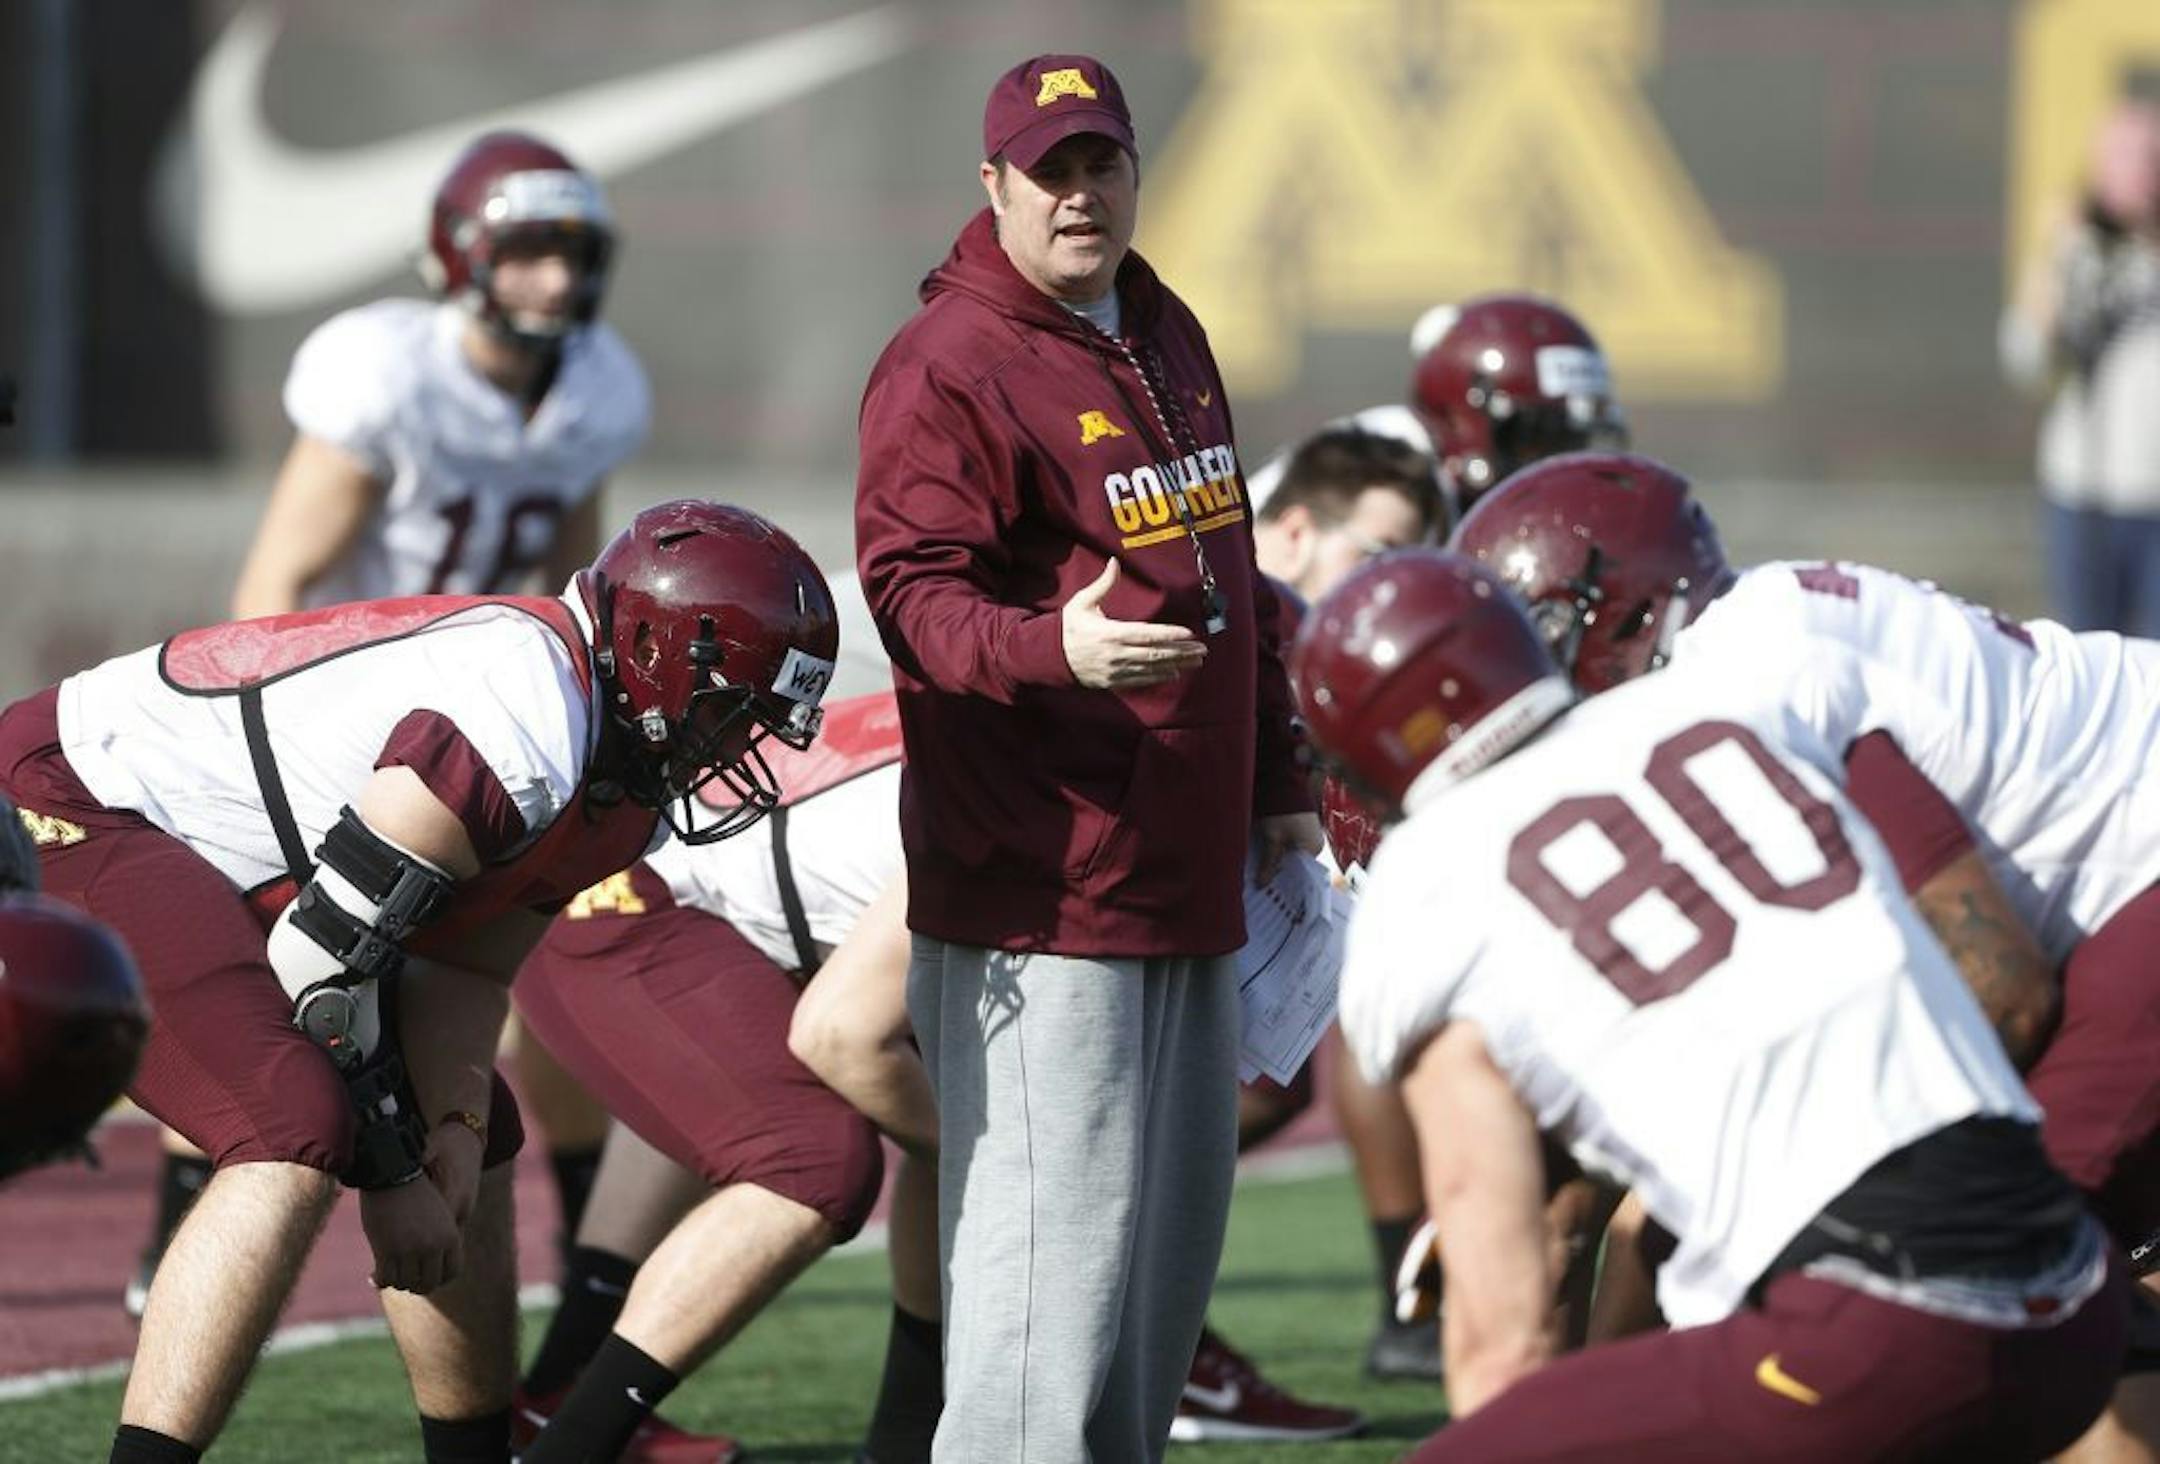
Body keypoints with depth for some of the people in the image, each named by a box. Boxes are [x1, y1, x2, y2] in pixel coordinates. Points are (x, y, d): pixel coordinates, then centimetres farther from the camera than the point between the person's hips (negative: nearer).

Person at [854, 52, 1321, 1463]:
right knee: (1052, 1232, -11)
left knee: (1179, 1226, 15)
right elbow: (914, 593, -19)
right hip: (1040, 886, -9)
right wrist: (1055, 646, -37)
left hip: (1186, 871, 9)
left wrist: (1276, 780, 24)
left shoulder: (1171, 338, 16)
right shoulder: (948, 367, -12)